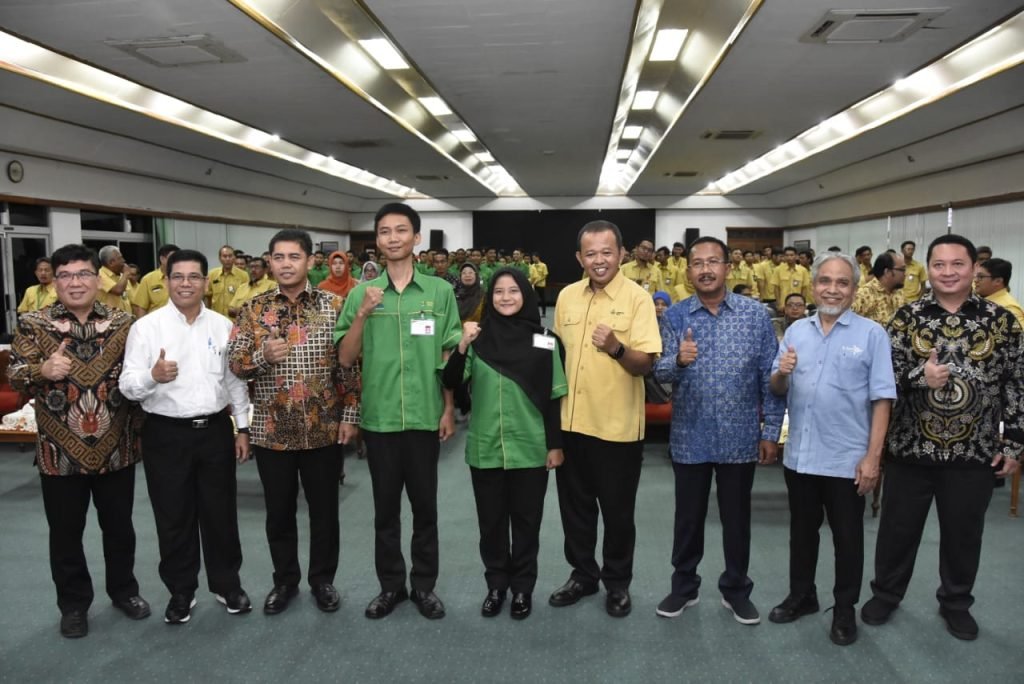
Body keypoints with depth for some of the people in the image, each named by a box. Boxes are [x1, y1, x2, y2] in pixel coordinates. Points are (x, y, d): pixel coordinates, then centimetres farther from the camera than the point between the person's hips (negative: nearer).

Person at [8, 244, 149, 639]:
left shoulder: (122, 323, 2)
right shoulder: (33, 324, -2)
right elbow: (14, 375, -5)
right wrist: (42, 371, -26)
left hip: (115, 447, 1)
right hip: (60, 450, -1)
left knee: (119, 526, 15)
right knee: (65, 532, 12)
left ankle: (124, 590, 34)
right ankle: (73, 604, 30)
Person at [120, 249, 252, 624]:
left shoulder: (222, 325, 4)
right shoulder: (146, 326, -5)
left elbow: (236, 380, 9)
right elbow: (127, 386, -10)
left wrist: (243, 427, 6)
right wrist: (152, 376, -32)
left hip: (215, 430, 2)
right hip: (166, 434, -2)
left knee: (220, 513, 13)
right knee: (174, 518, 10)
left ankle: (227, 584, 30)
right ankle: (180, 591, 28)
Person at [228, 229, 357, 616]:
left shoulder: (333, 305, -1)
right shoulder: (254, 309, 2)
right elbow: (234, 363, 0)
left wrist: (349, 414, -4)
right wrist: (262, 355, -21)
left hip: (324, 428, -1)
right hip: (272, 430, 1)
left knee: (324, 510, 11)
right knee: (279, 511, 14)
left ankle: (323, 579, 30)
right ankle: (285, 580, 32)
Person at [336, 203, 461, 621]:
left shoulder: (440, 291, 0)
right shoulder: (362, 293, 2)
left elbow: (449, 356, 3)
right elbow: (345, 359, 0)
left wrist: (449, 409, 0)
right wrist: (362, 313, -13)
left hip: (425, 416, -1)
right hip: (378, 417, 1)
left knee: (425, 505, 11)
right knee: (385, 507, 13)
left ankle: (424, 584, 27)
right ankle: (390, 585, 28)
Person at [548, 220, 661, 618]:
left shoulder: (637, 298, -10)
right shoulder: (566, 297, 5)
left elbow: (645, 364, -15)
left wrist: (617, 348, -35)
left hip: (618, 425, -5)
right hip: (571, 421, 5)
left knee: (617, 510, 9)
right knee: (575, 506, 16)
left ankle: (617, 582, 29)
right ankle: (583, 574, 34)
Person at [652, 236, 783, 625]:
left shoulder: (755, 314, -2)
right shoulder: (675, 316, -1)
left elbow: (770, 377, 0)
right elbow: (660, 372, -10)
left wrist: (771, 431, -2)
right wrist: (679, 360, -32)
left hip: (740, 437, 0)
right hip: (690, 438, 0)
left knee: (736, 518, 14)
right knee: (688, 517, 13)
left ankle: (736, 589, 31)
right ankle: (684, 586, 30)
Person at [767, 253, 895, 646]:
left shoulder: (871, 334, -7)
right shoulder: (796, 331, 6)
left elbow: (881, 400, -10)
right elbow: (777, 391, 10)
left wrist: (873, 456, -14)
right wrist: (782, 374, -13)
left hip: (847, 459, -4)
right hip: (799, 455, 4)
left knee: (847, 538, 10)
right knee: (802, 531, 18)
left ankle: (845, 610, 28)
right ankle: (801, 596, 36)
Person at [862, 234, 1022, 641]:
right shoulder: (906, 317, -2)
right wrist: (919, 376, -24)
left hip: (975, 453, 0)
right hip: (910, 449, 0)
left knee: (963, 533, 15)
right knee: (898, 528, 12)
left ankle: (956, 602, 36)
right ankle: (886, 593, 32)